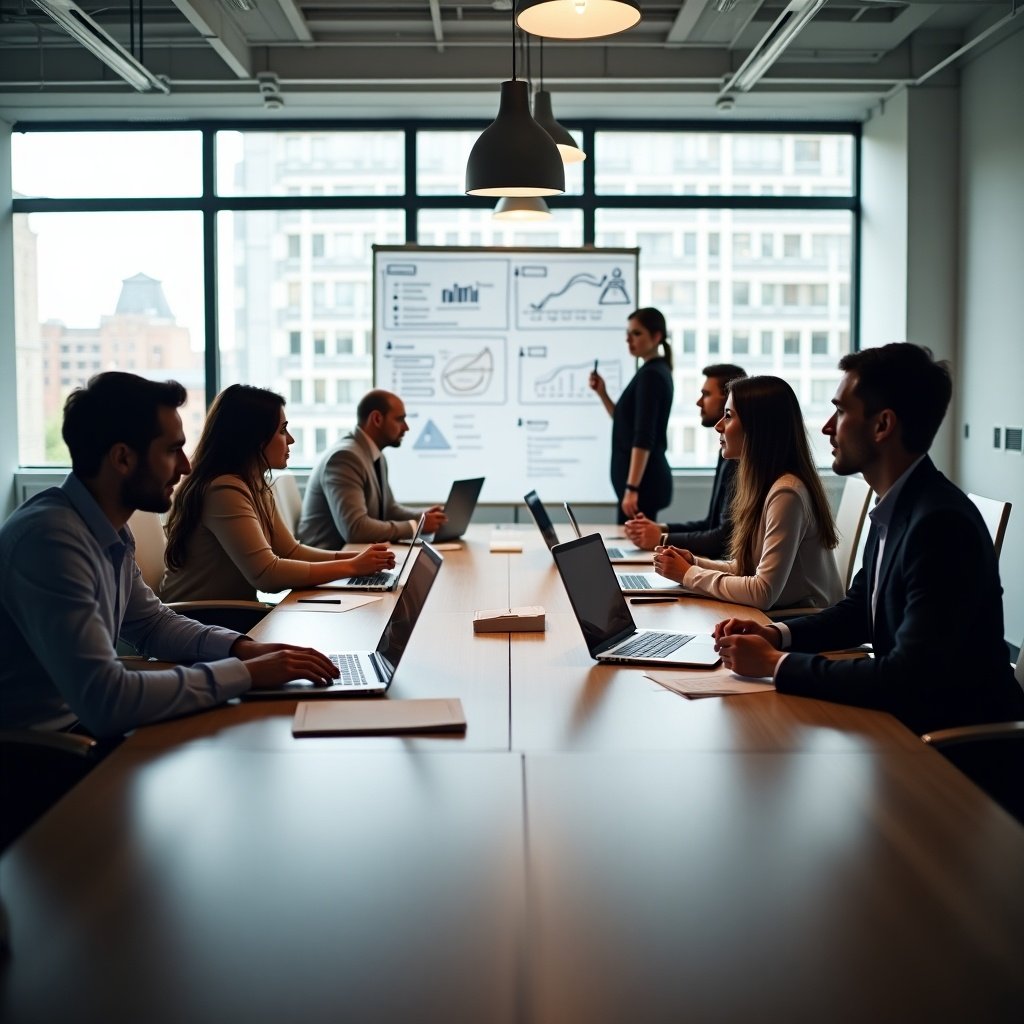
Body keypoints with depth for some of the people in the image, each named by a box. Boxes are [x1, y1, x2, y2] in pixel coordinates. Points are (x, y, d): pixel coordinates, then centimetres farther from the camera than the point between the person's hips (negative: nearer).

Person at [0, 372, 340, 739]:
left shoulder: (109, 528, 2)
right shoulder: (50, 537, -26)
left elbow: (151, 622, 16)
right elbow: (106, 701, -32)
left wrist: (243, 648, -2)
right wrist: (246, 672, -23)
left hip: (88, 724, 8)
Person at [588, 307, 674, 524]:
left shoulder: (650, 375, -14)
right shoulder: (655, 372, 16)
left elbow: (643, 438, -21)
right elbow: (627, 423, 22)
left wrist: (631, 487, -25)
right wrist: (602, 393, 11)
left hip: (643, 480, -10)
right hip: (646, 478, 10)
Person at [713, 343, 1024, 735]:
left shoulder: (942, 524, -25)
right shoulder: (896, 508, 4)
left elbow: (909, 678, -28)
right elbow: (858, 610, 16)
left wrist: (775, 663, -20)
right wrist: (776, 635, -1)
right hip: (907, 714, 7)